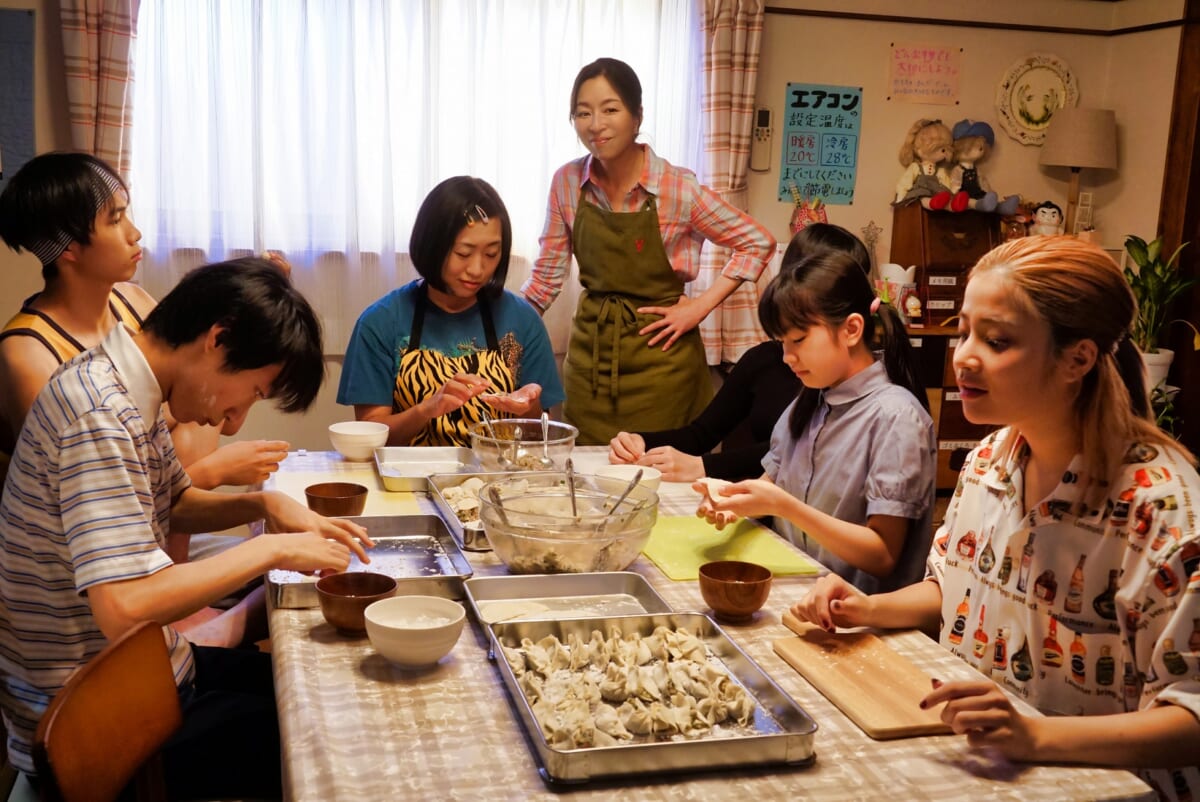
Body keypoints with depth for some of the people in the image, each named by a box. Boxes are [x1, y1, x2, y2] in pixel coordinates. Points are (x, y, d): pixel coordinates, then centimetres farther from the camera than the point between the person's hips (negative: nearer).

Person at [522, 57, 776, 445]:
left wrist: (700, 306, -10)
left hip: (659, 357, -3)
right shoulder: (567, 183, -3)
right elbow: (547, 273, 5)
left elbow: (758, 243, -4)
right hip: (589, 351, 3)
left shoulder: (678, 189, -13)